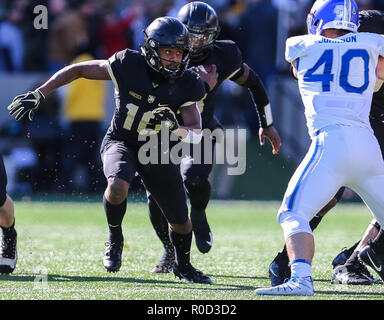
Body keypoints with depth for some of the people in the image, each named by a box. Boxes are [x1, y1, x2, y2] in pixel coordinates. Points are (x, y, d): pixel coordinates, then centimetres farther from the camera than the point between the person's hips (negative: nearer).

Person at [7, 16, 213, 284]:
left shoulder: (187, 85, -15)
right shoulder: (129, 65, -20)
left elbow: (196, 134, -14)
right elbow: (77, 70, -10)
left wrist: (174, 127, -36)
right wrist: (38, 94, -14)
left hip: (156, 151, 2)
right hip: (121, 143, -2)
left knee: (180, 221, 4)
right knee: (118, 187, -36)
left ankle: (183, 265, 37)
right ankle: (115, 240, -6)